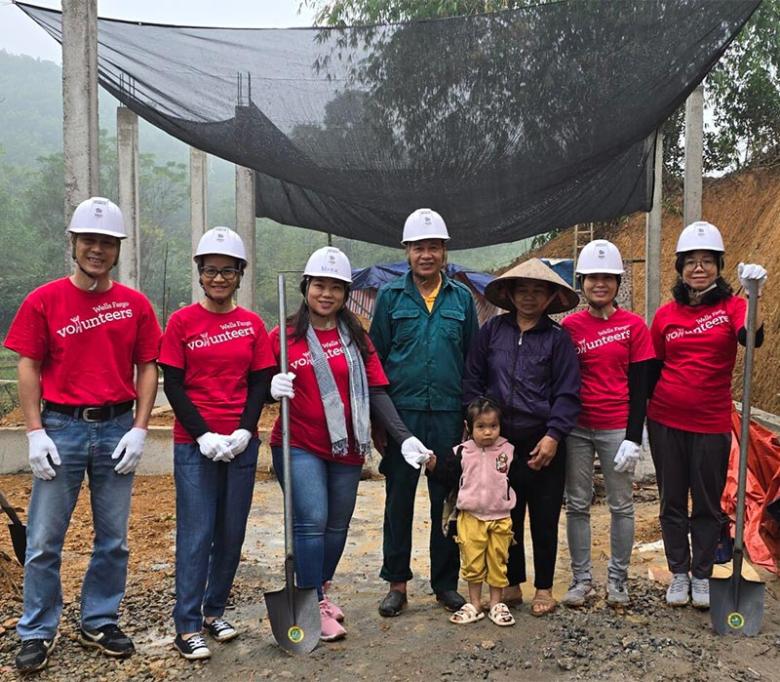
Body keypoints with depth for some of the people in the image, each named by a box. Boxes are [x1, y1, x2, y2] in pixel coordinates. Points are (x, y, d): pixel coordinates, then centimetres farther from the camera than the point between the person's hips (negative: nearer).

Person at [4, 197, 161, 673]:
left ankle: (100, 623, 28)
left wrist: (140, 429, -4)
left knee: (114, 540, 11)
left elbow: (147, 369, 4)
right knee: (44, 540, 6)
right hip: (60, 428, -1)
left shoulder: (136, 304, 2)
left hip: (117, 429, 2)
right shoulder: (44, 301, -1)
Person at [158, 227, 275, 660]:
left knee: (232, 532, 10)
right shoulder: (182, 321, -1)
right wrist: (203, 435, -12)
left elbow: (260, 383, 5)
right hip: (195, 444, -3)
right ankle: (188, 627, 10)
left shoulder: (253, 324, 6)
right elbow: (173, 385, -4)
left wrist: (243, 432, -9)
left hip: (242, 444, 3)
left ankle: (215, 611, 27)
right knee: (197, 534, -1)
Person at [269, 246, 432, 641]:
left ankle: (321, 591, 35)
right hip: (299, 446, -3)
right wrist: (274, 389, -23)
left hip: (346, 448, 4)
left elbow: (376, 392, 1)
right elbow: (266, 388, 1)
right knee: (312, 521, -12)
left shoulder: (356, 337, 6)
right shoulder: (283, 337, -2)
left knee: (337, 526, 14)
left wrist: (404, 437, -9)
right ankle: (314, 607, 3)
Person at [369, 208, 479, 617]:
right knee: (399, 499, 7)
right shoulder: (390, 296, 3)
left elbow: (473, 360, 10)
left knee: (447, 501, 9)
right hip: (402, 412, -1)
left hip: (449, 415, 1)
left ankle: (445, 583, 23)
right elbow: (376, 360, 3)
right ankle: (397, 583, 20)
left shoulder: (461, 298, 7)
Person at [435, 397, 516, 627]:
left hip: (500, 518, 0)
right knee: (472, 562, 8)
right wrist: (434, 467, -9)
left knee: (498, 562, 10)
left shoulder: (508, 451, 0)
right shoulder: (462, 453, -2)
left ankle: (496, 604, 25)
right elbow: (451, 479, 2)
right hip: (471, 517, 0)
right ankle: (474, 605, 22)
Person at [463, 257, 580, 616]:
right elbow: (473, 380, 8)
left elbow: (567, 393, -4)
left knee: (544, 518, 8)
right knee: (507, 516, 12)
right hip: (500, 440, 2)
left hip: (543, 442, -2)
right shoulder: (492, 330, 6)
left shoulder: (557, 337, 0)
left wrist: (553, 435, -13)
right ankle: (512, 584, 28)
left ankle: (544, 588, 24)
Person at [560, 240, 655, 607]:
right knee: (577, 504, 7)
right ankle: (581, 579, 19)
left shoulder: (634, 325, -1)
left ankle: (618, 580, 22)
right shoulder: (569, 325, 3)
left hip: (617, 429, -1)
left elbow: (639, 386, -2)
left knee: (621, 505, 7)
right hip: (576, 428, 1)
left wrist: (634, 437, -8)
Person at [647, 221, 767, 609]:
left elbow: (751, 338, -24)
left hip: (711, 423, -2)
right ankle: (678, 573, 25)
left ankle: (702, 576, 25)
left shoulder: (730, 306, -2)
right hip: (665, 421, 2)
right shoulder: (666, 314, 3)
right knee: (672, 501, 11)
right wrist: (639, 417, 7)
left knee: (708, 503, 10)